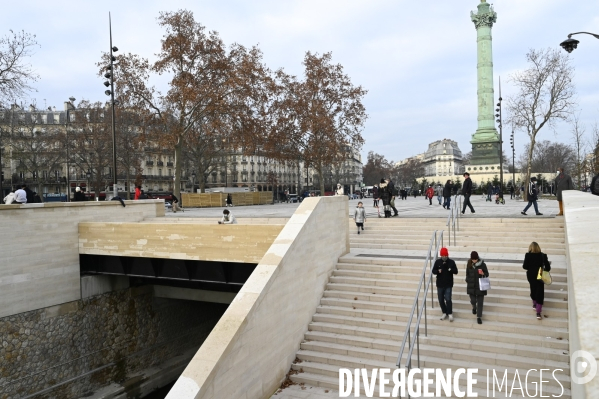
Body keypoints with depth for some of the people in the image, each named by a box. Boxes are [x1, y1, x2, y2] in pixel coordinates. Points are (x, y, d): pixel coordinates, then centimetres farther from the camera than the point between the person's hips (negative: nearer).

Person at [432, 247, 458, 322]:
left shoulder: (451, 262, -4)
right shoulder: (437, 262, -1)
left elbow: (456, 271, -2)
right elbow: (433, 271, 1)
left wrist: (451, 270, -23)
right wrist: (438, 271, -21)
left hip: (448, 285, -2)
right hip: (440, 284, 3)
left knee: (448, 299, -10)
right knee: (441, 300, 9)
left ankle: (450, 314, 7)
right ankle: (445, 313, 25)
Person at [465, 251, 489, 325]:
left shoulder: (482, 264, -9)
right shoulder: (469, 264, -1)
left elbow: (487, 274, -2)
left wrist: (483, 273, -23)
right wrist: (467, 282, 9)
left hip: (480, 286, -2)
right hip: (471, 286, 2)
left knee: (480, 302, 2)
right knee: (473, 300, 3)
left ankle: (479, 317, 12)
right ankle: (474, 307, 39)